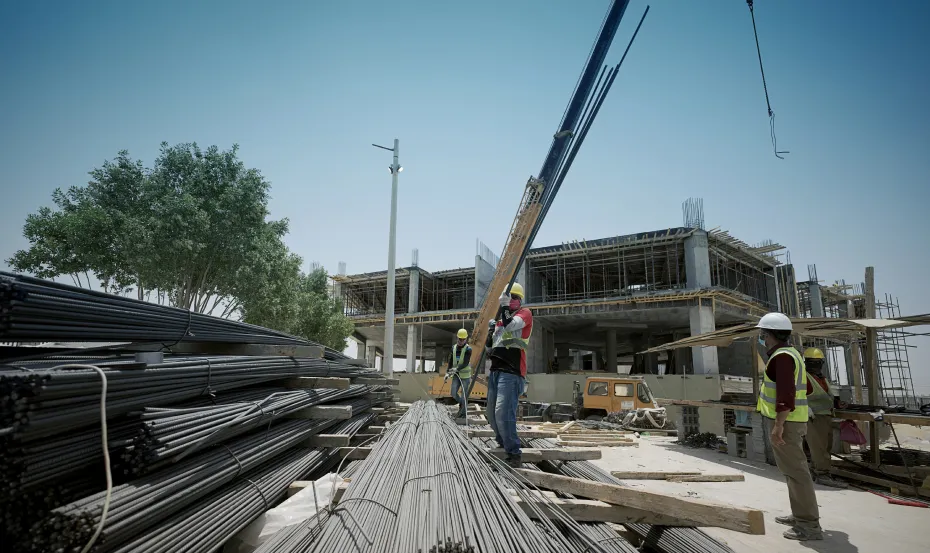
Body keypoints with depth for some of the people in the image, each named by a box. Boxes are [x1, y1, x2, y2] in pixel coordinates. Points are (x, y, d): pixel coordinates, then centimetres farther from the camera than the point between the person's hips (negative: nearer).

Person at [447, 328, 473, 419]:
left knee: (464, 394, -1)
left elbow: (466, 363, -20)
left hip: (465, 375, -5)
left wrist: (457, 368, -35)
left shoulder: (468, 349, -11)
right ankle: (461, 404, 30)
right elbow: (451, 360, 12)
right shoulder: (454, 347, 6)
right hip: (456, 375, 5)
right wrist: (448, 372, 6)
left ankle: (463, 413, 13)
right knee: (454, 394, 2)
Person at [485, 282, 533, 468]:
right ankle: (503, 443, 31)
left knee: (503, 413, -19)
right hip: (496, 370, 8)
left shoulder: (525, 313, 2)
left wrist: (504, 305, -18)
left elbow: (510, 325, -19)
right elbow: (490, 344, 26)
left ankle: (514, 454, -12)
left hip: (512, 372, -8)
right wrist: (490, 331, 9)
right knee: (492, 414, 12)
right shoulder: (500, 319, 22)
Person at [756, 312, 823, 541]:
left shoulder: (782, 356, -17)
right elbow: (800, 389, 24)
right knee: (793, 468, 17)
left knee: (795, 470, -6)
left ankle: (810, 525, -2)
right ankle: (800, 515, 27)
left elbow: (786, 394, -25)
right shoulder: (790, 353, 15)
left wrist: (778, 425, -25)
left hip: (785, 422, -11)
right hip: (792, 420, 11)